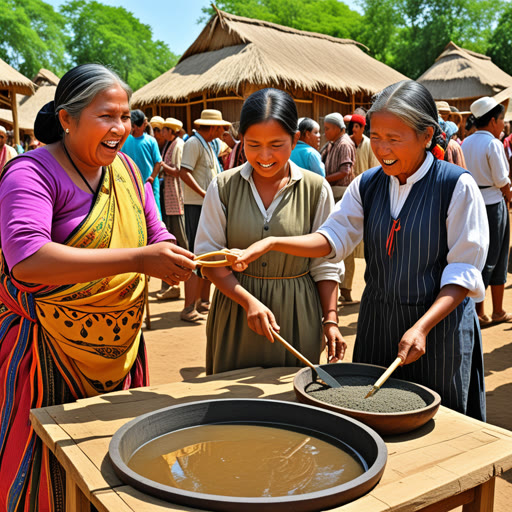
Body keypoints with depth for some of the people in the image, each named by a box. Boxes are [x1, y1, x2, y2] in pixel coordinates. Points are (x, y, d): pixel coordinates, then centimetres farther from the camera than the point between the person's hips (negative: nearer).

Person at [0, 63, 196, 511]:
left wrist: (174, 259, -11)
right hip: (49, 352, -6)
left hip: (120, 350, 6)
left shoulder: (126, 168, 6)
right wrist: (138, 260, -35)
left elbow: (156, 238, 13)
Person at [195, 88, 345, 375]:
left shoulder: (316, 189, -3)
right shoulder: (223, 187, -3)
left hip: (296, 318, 0)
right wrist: (249, 301, -16)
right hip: (236, 312, 1)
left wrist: (330, 320, -4)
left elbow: (325, 264, 2)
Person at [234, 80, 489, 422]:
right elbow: (334, 237, -6)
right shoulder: (367, 185, 2)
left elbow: (464, 270, -13)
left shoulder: (457, 185, -12)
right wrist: (270, 244, -20)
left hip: (439, 320, -4)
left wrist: (422, 326, -24)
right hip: (377, 320, 4)